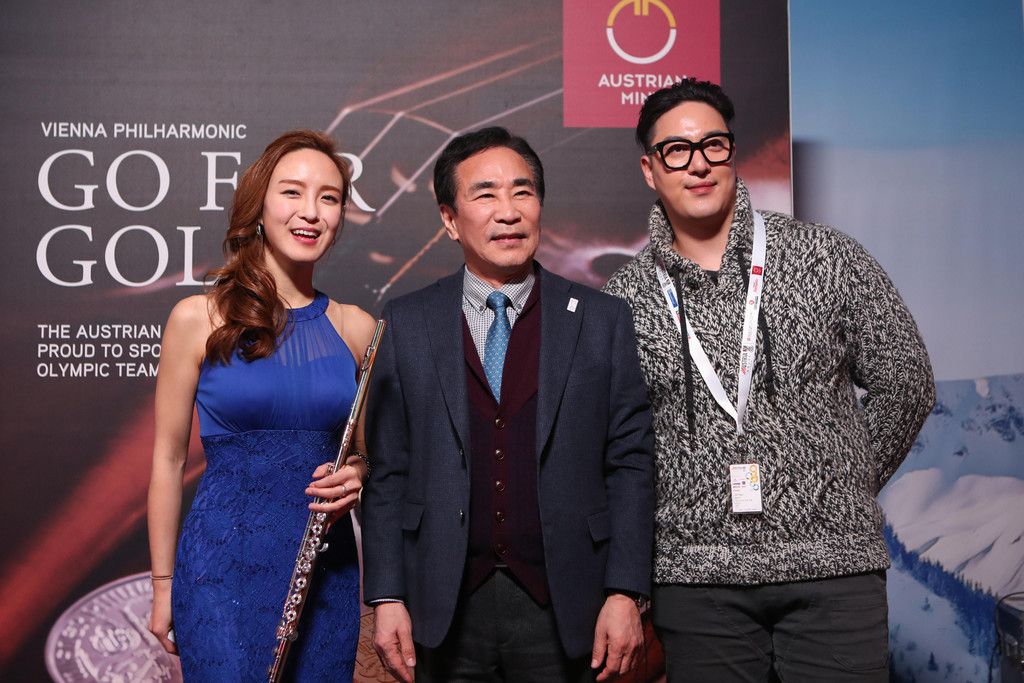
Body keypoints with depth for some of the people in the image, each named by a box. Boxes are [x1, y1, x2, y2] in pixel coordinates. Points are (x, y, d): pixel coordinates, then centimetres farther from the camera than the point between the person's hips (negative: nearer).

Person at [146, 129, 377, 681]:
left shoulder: (357, 329, 3)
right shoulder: (198, 319, -5)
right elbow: (168, 458, 0)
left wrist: (356, 475, -8)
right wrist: (162, 585, 2)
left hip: (326, 568, 3)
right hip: (223, 566, -3)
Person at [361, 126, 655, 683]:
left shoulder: (602, 320, 1)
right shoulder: (404, 325, 1)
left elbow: (631, 463, 0)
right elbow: (387, 471, 2)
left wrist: (625, 594, -5)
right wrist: (386, 598, -3)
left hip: (562, 611, 0)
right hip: (445, 611, 0)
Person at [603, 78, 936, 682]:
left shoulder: (828, 258, 0)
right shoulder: (626, 298, 2)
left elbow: (905, 383, 6)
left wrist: (845, 489, 6)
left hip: (834, 567, 0)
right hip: (697, 578, 1)